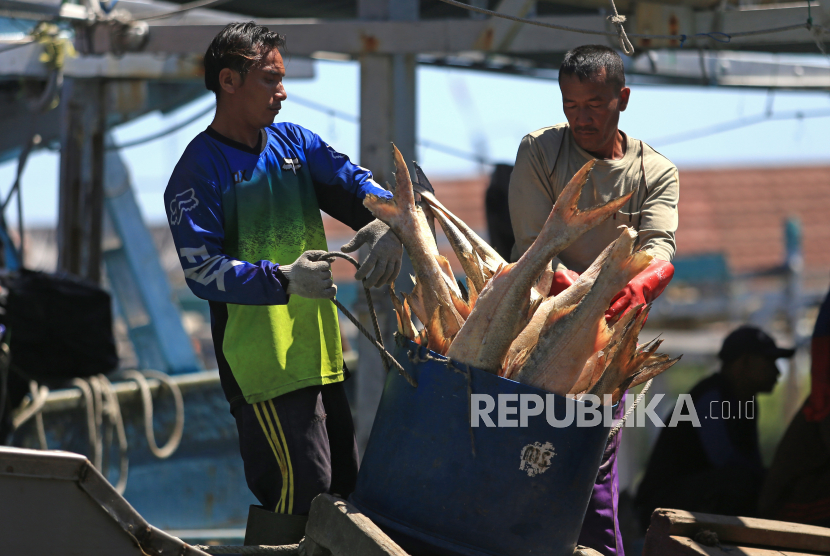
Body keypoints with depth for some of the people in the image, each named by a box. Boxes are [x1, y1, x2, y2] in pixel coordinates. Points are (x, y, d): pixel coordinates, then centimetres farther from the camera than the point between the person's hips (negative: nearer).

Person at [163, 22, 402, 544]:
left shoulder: (294, 142, 11)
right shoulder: (200, 169, -9)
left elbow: (352, 182, 3)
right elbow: (202, 270, -17)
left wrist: (385, 221, -21)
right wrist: (284, 280, -30)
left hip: (319, 350, 8)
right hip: (261, 359, -8)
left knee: (344, 483, 14)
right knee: (298, 489, -15)